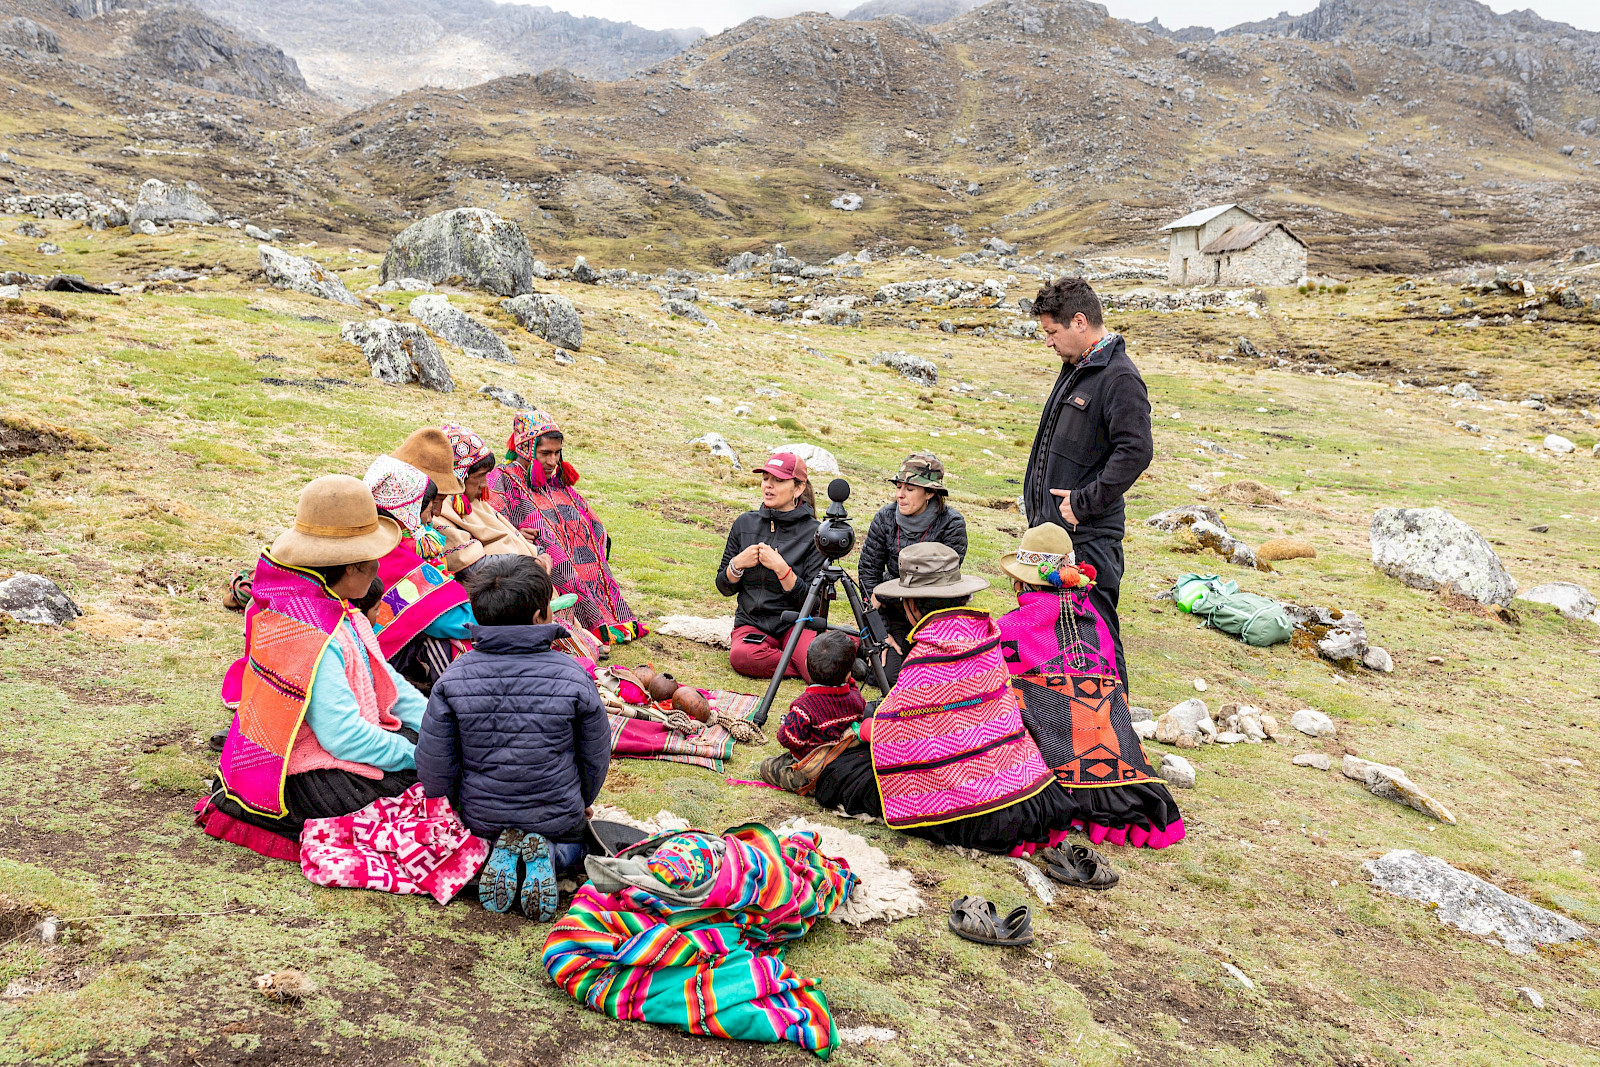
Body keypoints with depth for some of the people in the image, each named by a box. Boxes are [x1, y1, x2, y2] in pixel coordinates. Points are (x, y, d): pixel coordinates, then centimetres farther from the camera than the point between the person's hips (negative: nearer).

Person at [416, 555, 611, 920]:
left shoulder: (453, 679, -15)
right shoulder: (574, 677, -17)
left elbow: (433, 766, -9)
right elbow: (596, 757, -4)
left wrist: (460, 809, 11)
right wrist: (581, 803, 17)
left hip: (480, 819, 2)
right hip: (557, 817, -1)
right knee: (573, 841, 32)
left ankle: (501, 853, -1)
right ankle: (546, 855, -5)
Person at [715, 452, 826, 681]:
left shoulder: (814, 533, -5)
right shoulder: (745, 523, 6)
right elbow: (724, 587, 11)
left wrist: (781, 568, -20)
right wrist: (737, 564, -9)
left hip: (796, 623, -3)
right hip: (751, 623, 4)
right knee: (742, 656, -33)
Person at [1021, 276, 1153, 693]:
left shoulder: (1120, 377, -15)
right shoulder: (1074, 369, 15)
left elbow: (1136, 451, -26)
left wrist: (1084, 503, -21)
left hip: (1089, 536, -10)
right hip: (1051, 527, 10)